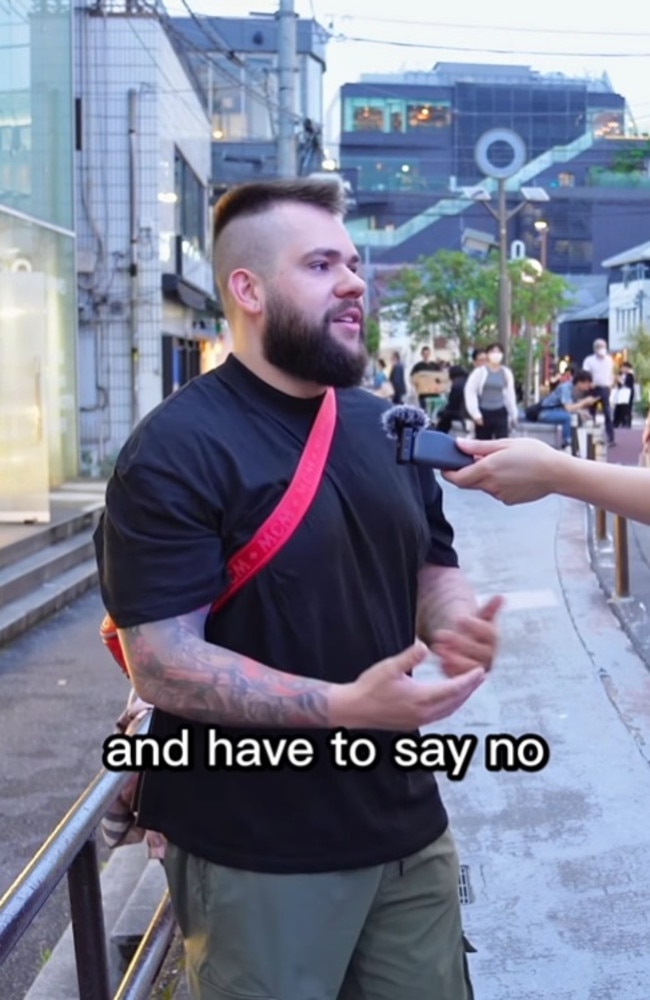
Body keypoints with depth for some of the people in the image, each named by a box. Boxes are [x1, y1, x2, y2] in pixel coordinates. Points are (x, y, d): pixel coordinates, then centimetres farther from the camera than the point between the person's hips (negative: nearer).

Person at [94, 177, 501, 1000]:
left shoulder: (385, 426, 8)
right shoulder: (176, 450, -16)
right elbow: (161, 664, -21)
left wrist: (456, 624, -7)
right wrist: (345, 705, -29)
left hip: (407, 825, 7)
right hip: (260, 856, -6)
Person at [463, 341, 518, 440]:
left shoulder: (506, 373, 4)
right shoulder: (480, 371, -6)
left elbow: (509, 394, 14)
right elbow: (470, 392, -6)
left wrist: (513, 414, 16)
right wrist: (475, 414, -10)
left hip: (500, 413, 2)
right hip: (484, 413, -2)